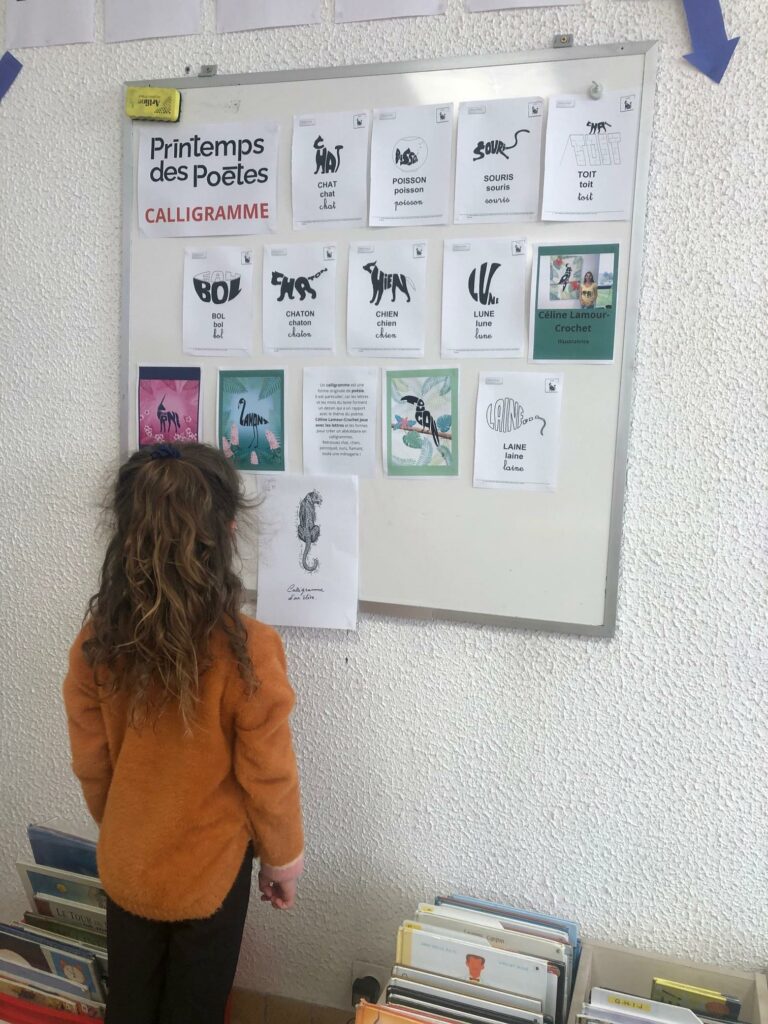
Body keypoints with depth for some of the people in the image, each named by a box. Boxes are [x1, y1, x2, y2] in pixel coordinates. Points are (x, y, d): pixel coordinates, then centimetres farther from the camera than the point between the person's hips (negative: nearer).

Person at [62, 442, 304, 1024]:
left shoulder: (96, 640, -16)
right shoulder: (247, 650, -29)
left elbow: (90, 764, -3)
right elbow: (269, 781, -18)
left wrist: (121, 831, 15)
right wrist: (283, 860, 0)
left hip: (125, 864, 4)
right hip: (209, 870, -4)